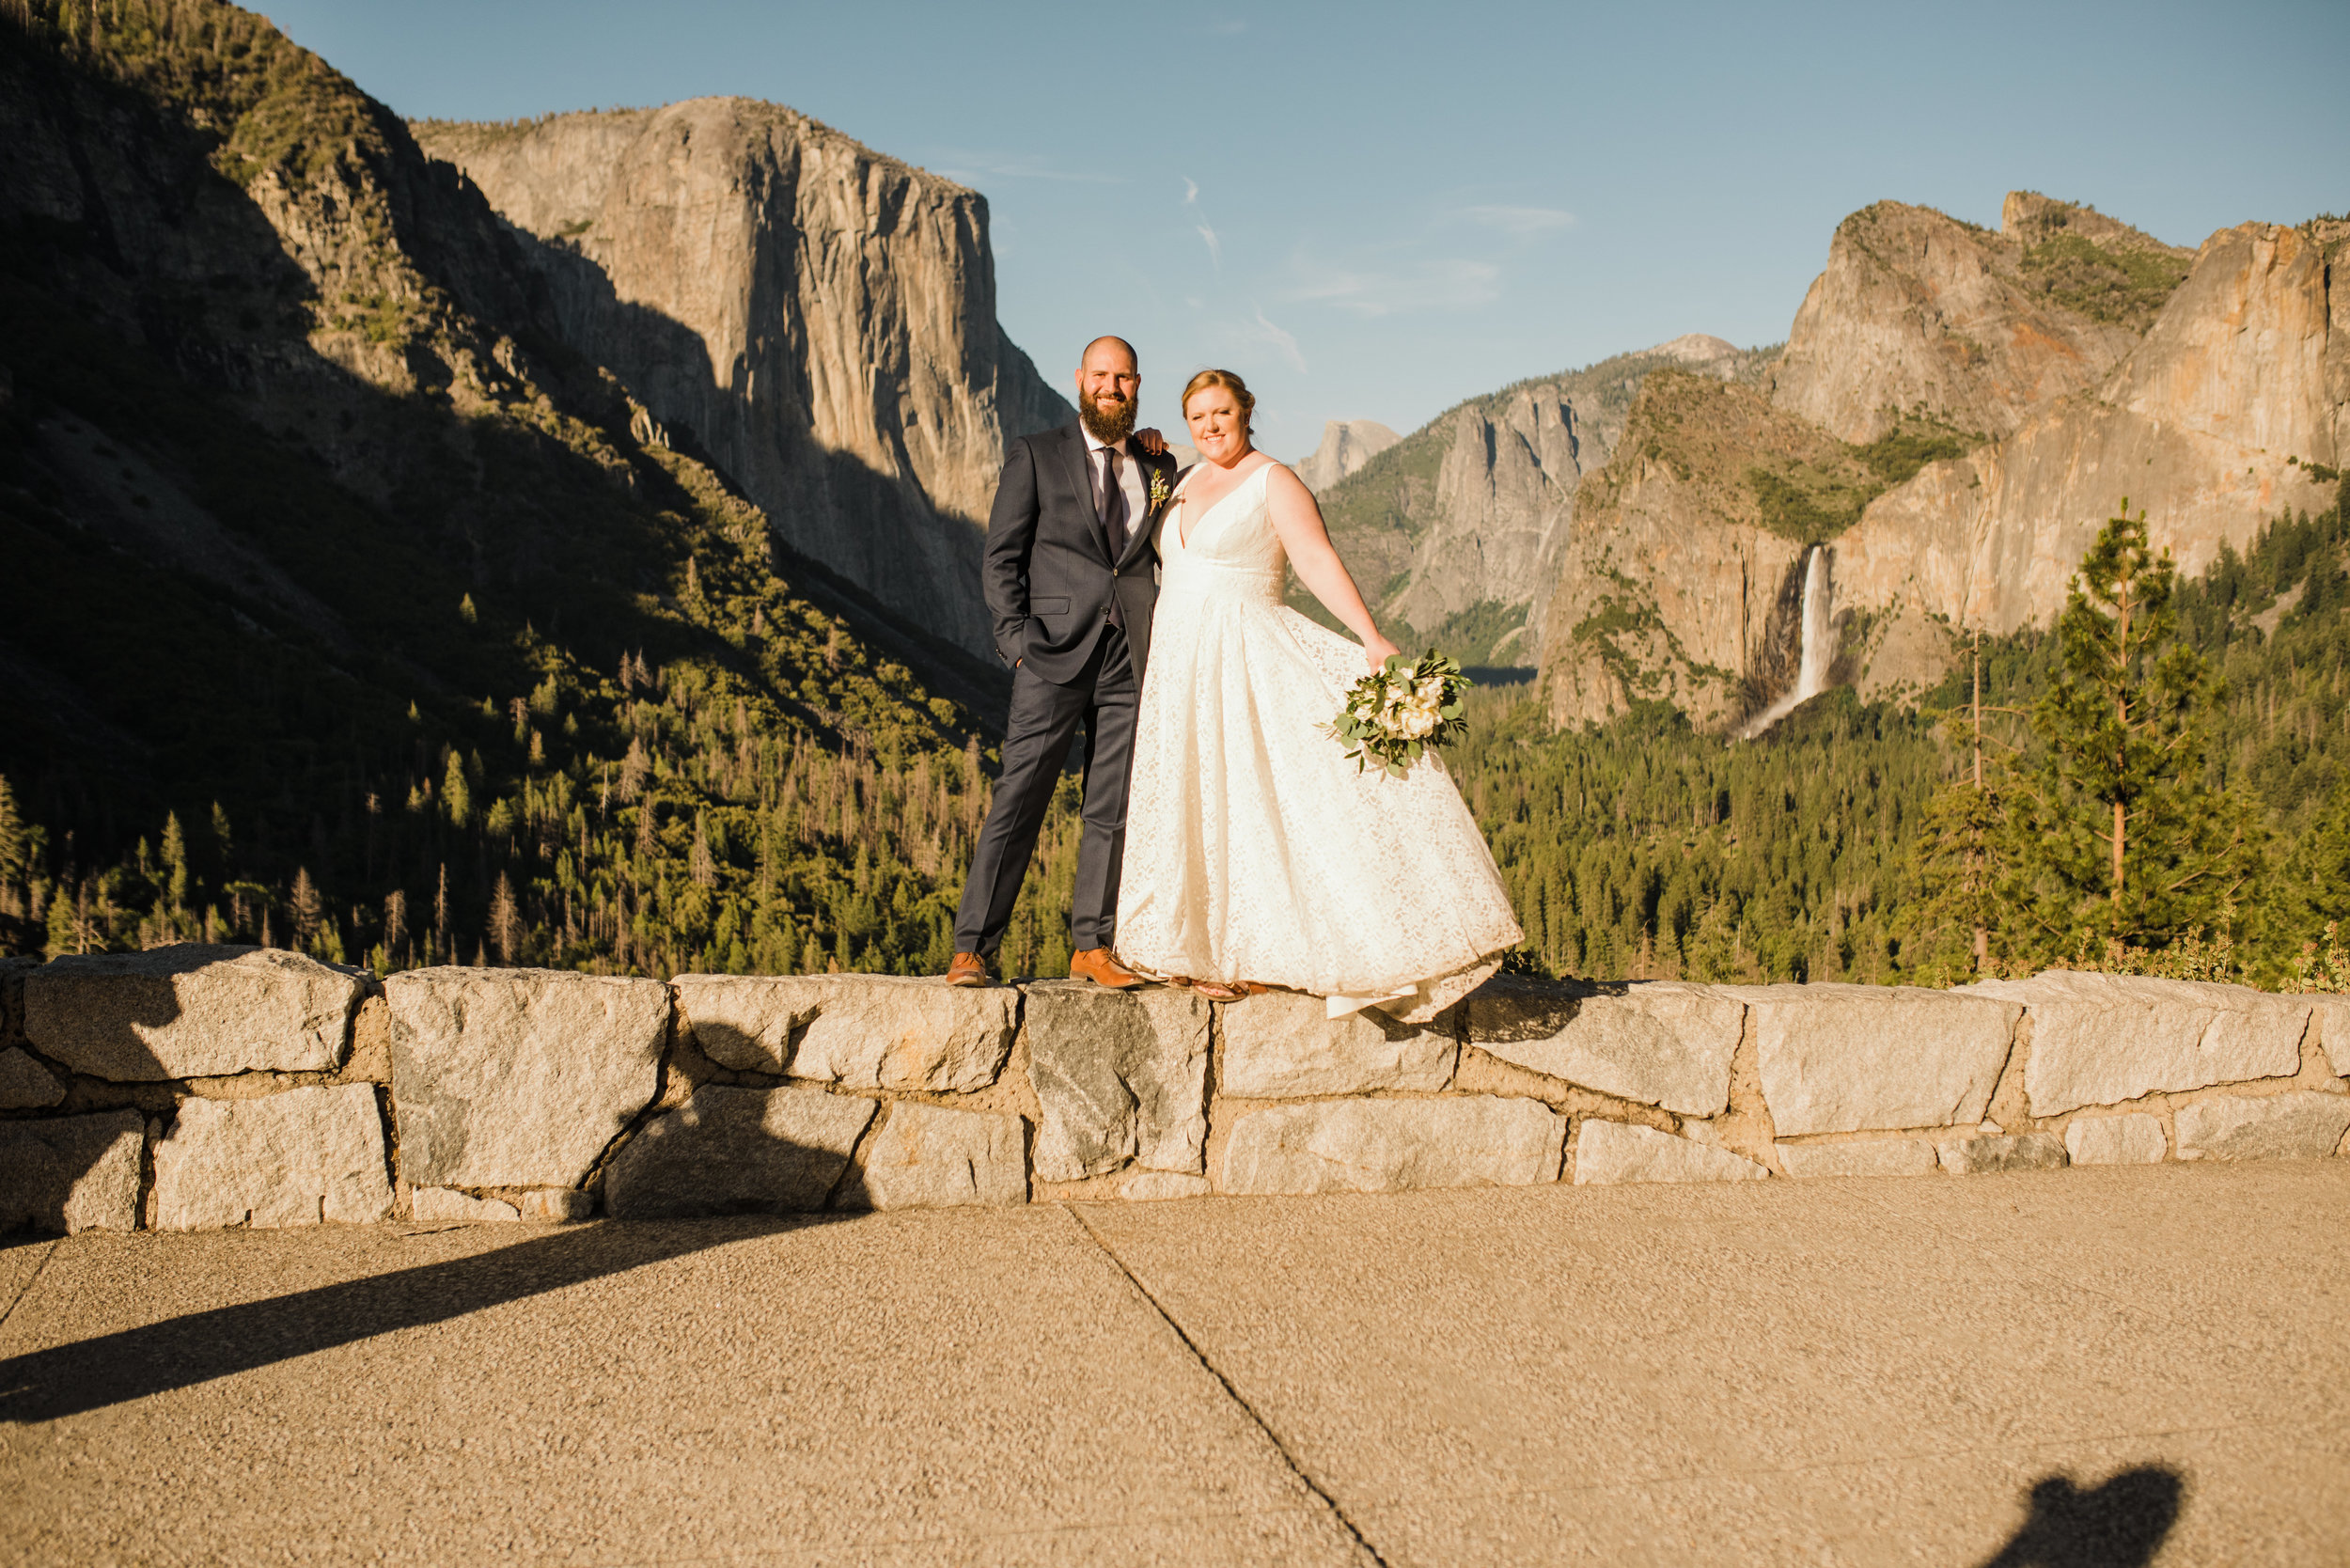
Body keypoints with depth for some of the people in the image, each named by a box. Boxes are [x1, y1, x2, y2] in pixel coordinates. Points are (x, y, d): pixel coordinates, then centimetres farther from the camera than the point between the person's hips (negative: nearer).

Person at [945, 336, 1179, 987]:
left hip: (1132, 661, 4)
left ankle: (1092, 946, 13)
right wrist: (1018, 639, -9)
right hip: (1055, 657, -4)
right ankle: (972, 947, -4)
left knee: (1114, 809, 5)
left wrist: (1162, 465, 10)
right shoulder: (1036, 455, 7)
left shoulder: (1156, 465, 17)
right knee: (1019, 800, -7)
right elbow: (1001, 557, 3)